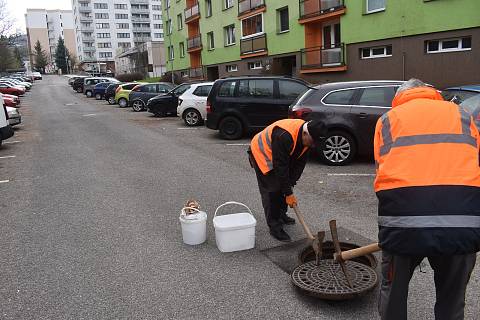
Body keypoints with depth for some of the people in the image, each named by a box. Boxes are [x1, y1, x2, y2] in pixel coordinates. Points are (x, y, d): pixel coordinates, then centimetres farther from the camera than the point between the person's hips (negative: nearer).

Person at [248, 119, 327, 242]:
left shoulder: (307, 137, -14)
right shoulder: (284, 136, -40)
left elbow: (300, 162, -6)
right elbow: (281, 167, -36)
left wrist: (291, 184, -12)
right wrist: (288, 193, -30)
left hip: (280, 157, 8)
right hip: (261, 153, -8)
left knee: (283, 186, 13)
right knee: (272, 190, -11)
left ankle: (281, 215, 31)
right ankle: (274, 227, -4)